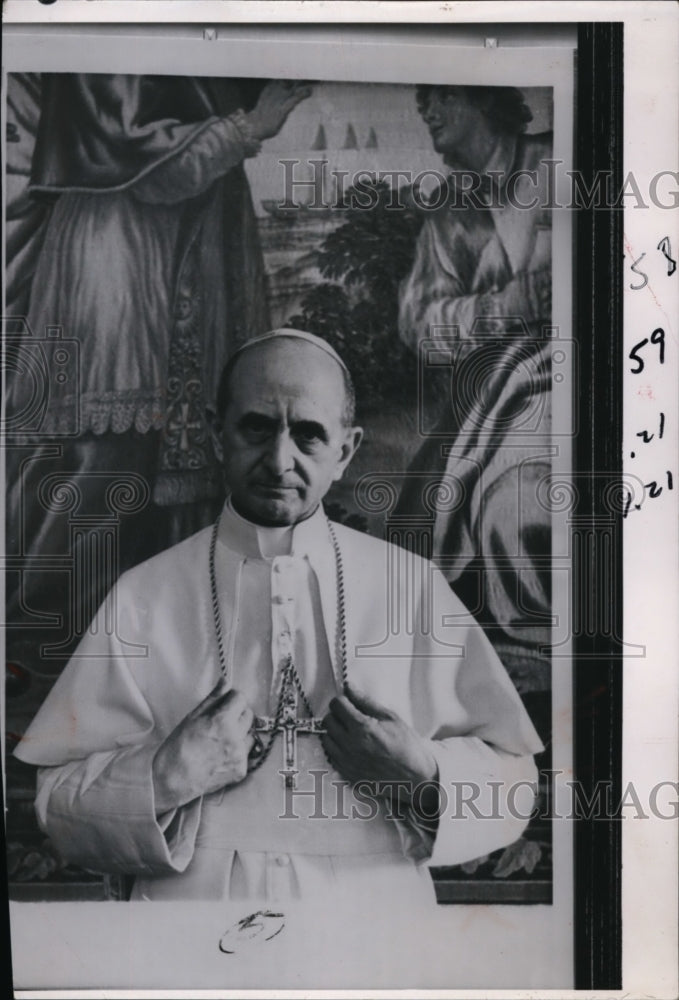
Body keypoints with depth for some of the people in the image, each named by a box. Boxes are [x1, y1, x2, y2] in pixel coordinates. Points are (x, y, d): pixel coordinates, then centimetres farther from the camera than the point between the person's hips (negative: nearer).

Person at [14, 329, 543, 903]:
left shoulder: (411, 585, 2)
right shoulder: (142, 596, 1)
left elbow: (511, 781, 5)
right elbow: (58, 803, 1)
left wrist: (423, 774, -11)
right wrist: (165, 776, -14)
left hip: (374, 899, 1)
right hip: (193, 899, 0)